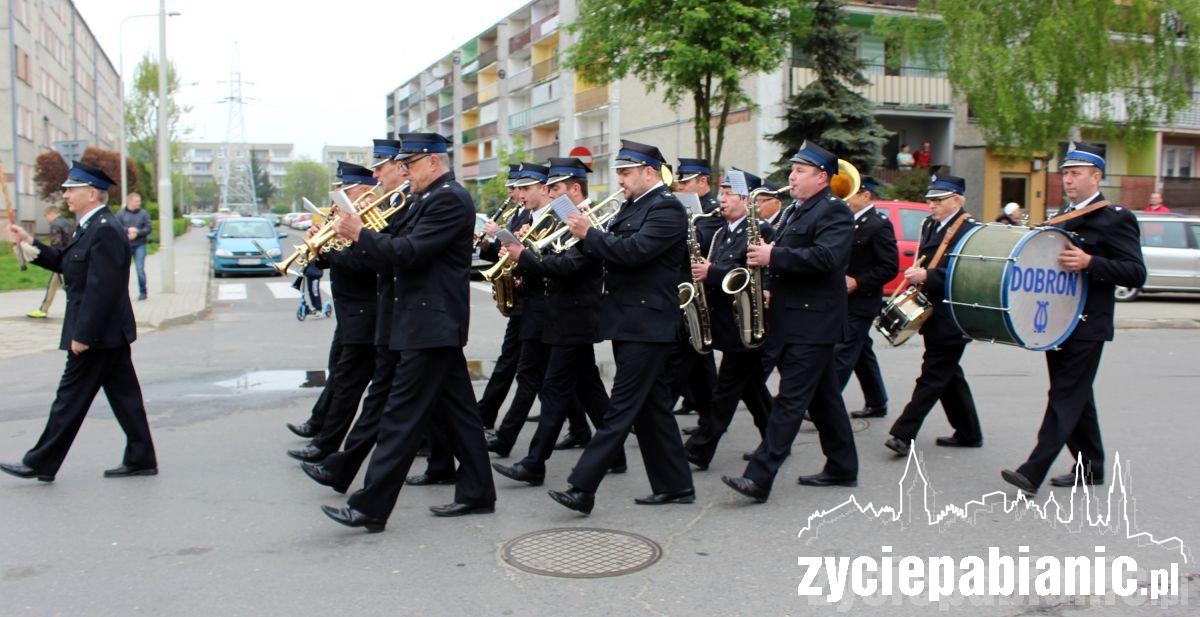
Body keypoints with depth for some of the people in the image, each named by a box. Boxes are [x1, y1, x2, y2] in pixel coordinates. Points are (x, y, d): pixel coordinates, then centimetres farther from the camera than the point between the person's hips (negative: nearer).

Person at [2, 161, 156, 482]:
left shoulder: (105, 230, -20)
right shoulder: (91, 227, 14)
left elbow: (101, 288, -24)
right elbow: (66, 263, 20)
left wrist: (82, 335, -22)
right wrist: (29, 244, 13)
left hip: (97, 334, -10)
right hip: (110, 333, 10)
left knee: (71, 398, 1)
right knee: (124, 394, 11)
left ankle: (41, 464, 12)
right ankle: (140, 459, 16)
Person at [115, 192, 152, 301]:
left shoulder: (144, 213, 5)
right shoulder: (120, 213, 5)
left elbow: (148, 228, -1)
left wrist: (137, 233, -14)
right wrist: (128, 230, -17)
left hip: (139, 245, -1)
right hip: (125, 245, 1)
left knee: (140, 269, -7)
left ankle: (142, 292, 3)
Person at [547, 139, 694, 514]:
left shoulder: (666, 209, -11)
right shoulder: (632, 207, 17)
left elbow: (632, 251, -24)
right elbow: (611, 253, 15)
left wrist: (589, 233, -15)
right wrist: (586, 236, -2)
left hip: (647, 325, -10)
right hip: (630, 324, 10)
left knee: (622, 409, -8)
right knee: (652, 409, 13)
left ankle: (582, 489, -10)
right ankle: (675, 486, 21)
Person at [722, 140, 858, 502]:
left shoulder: (834, 212, -10)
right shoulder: (795, 212, 20)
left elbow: (826, 257, -25)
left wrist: (774, 256, -22)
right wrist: (769, 289, 10)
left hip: (812, 324, -10)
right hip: (794, 320, 10)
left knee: (790, 401, -11)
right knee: (823, 397, 15)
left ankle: (759, 478, -13)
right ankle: (842, 468, 25)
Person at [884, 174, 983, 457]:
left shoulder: (970, 230, -13)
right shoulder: (930, 225, 13)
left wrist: (927, 276, -25)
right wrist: (916, 276, 3)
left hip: (951, 319, -9)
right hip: (934, 314, 9)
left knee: (932, 376, -7)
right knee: (949, 376, 15)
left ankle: (903, 434, -8)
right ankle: (969, 434, 27)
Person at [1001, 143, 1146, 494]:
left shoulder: (1115, 219, -8)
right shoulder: (1063, 217, 16)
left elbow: (1136, 274, -15)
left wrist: (1089, 262, -26)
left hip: (1087, 326, -8)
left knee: (1065, 396, -8)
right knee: (1076, 396, 14)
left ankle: (1032, 473, -12)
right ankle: (1089, 468, 25)